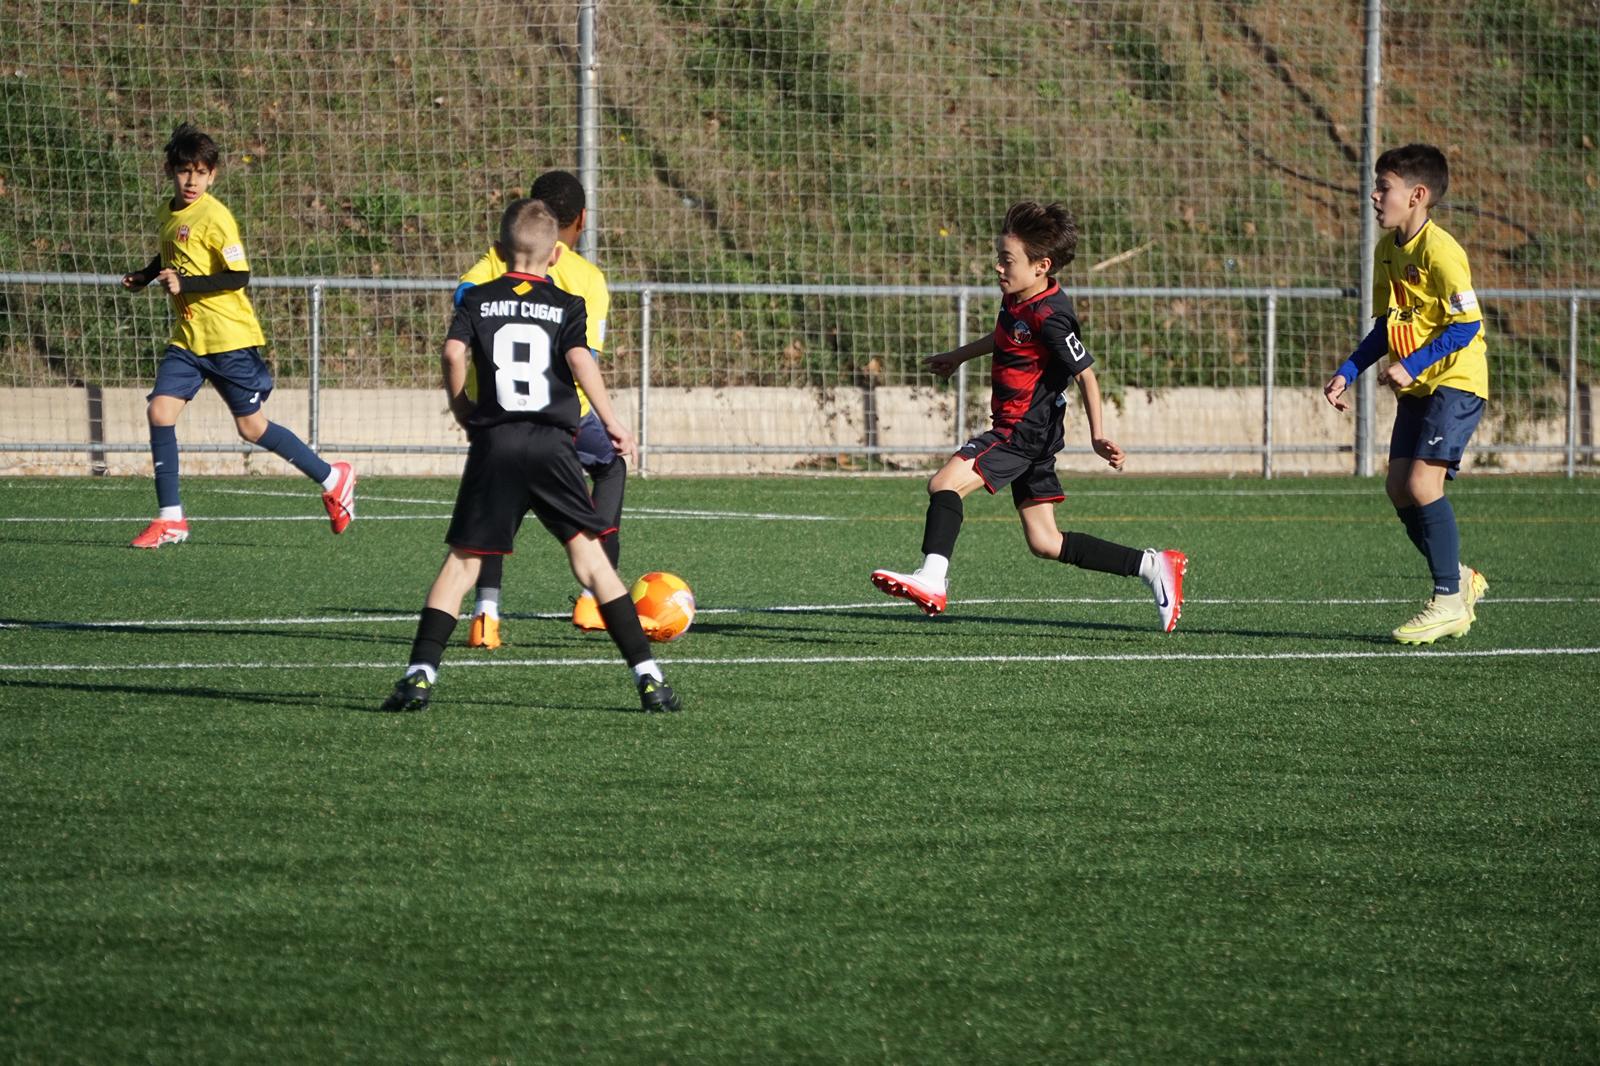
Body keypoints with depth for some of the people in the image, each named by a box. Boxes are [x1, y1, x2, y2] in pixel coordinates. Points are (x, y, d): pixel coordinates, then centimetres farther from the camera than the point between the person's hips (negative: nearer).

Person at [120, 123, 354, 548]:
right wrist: (146, 275, 17)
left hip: (230, 337, -7)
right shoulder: (169, 214, 10)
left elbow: (238, 276, -20)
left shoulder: (214, 217, -15)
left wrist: (184, 284, -27)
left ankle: (333, 479, 21)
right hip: (187, 338, 7)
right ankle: (170, 520, -5)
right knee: (160, 411, -10)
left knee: (251, 427, 2)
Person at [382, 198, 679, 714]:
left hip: (494, 442, 0)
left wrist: (462, 411, 9)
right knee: (590, 556, 2)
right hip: (553, 444, 0)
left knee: (462, 561, 5)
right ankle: (648, 675, -3)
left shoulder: (477, 300, 9)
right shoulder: (567, 305, 7)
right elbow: (580, 360, -8)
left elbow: (454, 352, -5)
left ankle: (420, 672, -7)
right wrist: (611, 422, -2)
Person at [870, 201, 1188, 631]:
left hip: (1025, 431, -10)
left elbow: (1085, 373, -17)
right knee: (1044, 542, 11)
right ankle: (1152, 566, 16)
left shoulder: (1050, 317, -20)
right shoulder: (1015, 298, 7)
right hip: (1025, 434, 10)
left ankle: (932, 579, -33)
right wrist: (959, 356, 39)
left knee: (945, 483, -21)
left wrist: (1097, 436, -22)